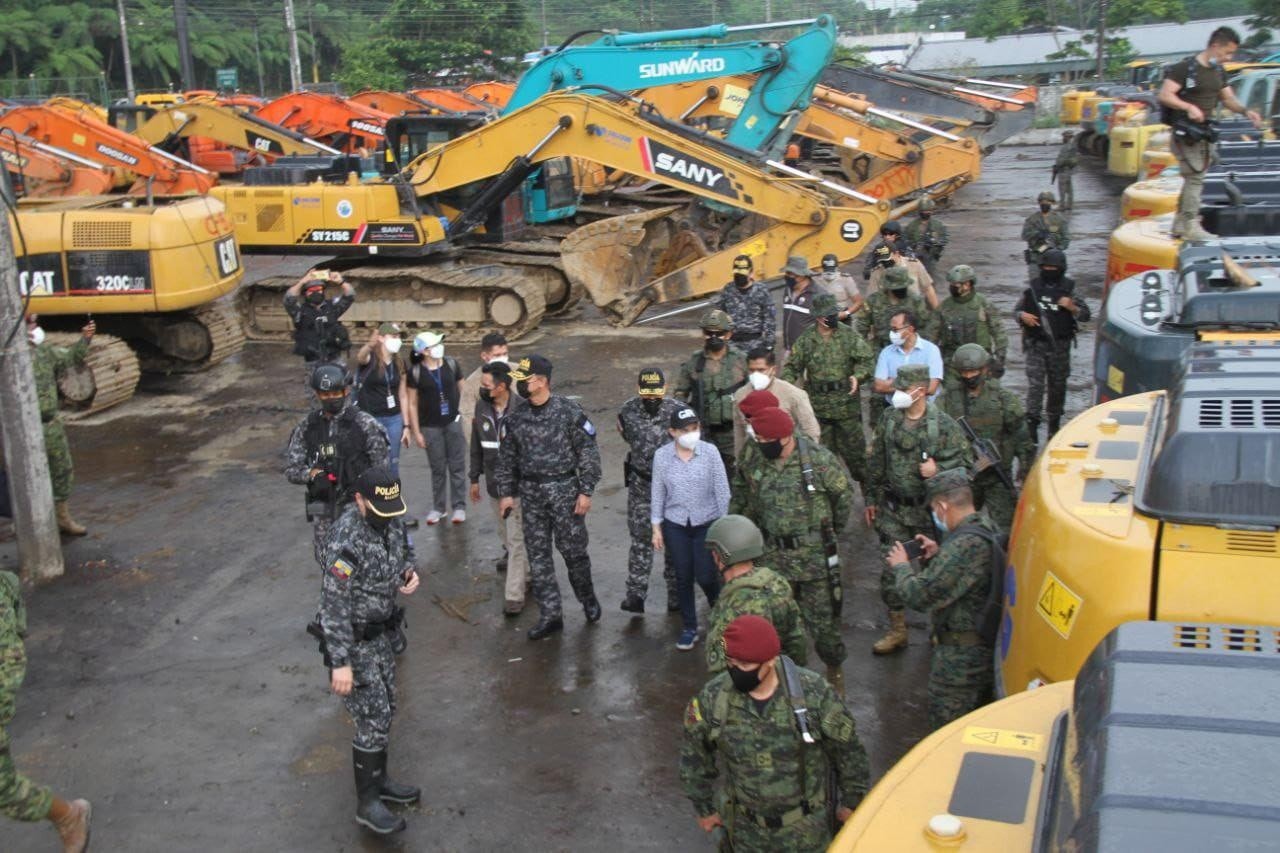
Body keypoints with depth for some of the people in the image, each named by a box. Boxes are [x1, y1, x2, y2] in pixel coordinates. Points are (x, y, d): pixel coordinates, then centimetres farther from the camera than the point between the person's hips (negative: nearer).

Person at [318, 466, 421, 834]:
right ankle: (367, 803, 12)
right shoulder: (347, 539, -28)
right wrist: (340, 662, -26)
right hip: (353, 639, -8)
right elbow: (334, 605, -27)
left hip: (379, 632, 8)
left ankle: (378, 780, 36)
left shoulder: (390, 520, -4)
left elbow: (402, 552, 18)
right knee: (372, 720, -3)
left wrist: (409, 572, -6)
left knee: (385, 710, 18)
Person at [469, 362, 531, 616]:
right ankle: (522, 572, 44)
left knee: (517, 540, -3)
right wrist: (475, 478, 15)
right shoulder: (481, 407, 0)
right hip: (494, 484, 6)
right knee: (506, 535, 21)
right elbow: (477, 445, 11)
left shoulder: (523, 409, -19)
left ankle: (514, 596, 1)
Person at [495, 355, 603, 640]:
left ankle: (587, 598, 30)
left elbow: (588, 452, -8)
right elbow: (506, 456, 12)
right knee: (537, 554, 6)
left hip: (564, 489, -4)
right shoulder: (516, 416, 3)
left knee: (573, 549, 3)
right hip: (531, 492, 4)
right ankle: (550, 615, 15)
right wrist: (506, 492, 9)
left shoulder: (568, 411, -11)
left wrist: (586, 491, -10)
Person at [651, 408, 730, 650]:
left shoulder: (710, 452, -11)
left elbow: (722, 490, -5)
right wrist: (656, 527, 3)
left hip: (707, 523, -1)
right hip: (675, 525, 2)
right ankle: (689, 627, 24)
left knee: (705, 576, -2)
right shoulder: (662, 455, -6)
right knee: (683, 577, 7)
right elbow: (657, 493, 2)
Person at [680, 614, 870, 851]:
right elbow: (694, 755, 1)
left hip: (807, 825, -1)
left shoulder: (813, 692, -21)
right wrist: (704, 807, 9)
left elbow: (848, 748, -5)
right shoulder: (712, 698, -17)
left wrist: (852, 801, 4)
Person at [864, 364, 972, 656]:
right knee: (891, 570, 4)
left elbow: (966, 462, -6)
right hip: (894, 510, 3)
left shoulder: (944, 425, -12)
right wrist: (872, 499, 13)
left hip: (931, 512, -3)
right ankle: (897, 629, 20)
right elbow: (876, 462, 10)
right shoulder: (888, 419, 1)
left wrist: (938, 470, -22)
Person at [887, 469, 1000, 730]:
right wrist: (938, 555, 8)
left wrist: (901, 566, -7)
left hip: (961, 658, -10)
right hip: (986, 647, 10)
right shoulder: (986, 529, 3)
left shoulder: (967, 544, -29)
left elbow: (921, 595, -25)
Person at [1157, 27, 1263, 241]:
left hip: (1204, 132, 9)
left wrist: (1245, 111, 3)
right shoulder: (1185, 68, -12)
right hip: (1185, 133, -9)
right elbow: (1163, 95, -19)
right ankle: (1191, 226, -10)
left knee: (1193, 179, 11)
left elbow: (1228, 98, 21)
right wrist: (1189, 107, -30)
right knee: (1194, 177, -13)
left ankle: (1179, 224, 19)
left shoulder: (1219, 72, 14)